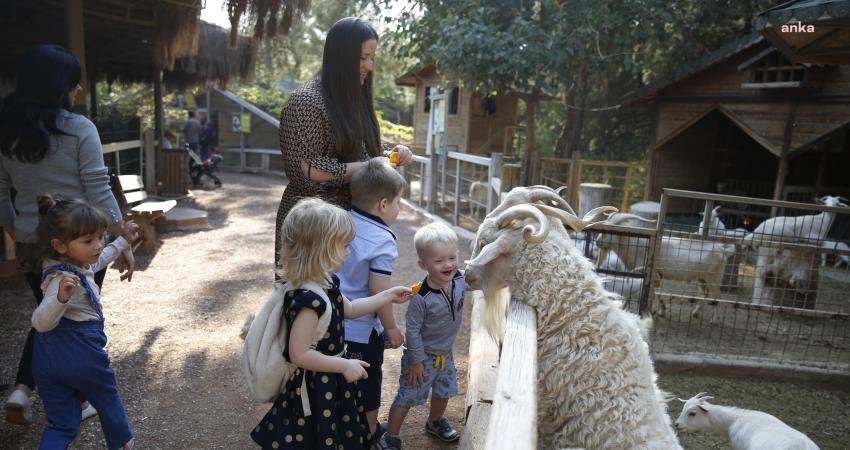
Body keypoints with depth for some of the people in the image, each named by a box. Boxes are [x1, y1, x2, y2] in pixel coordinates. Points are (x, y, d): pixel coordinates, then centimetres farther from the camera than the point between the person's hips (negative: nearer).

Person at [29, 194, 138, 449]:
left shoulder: (76, 263, 0)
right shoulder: (63, 279, -26)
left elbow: (97, 262, 23)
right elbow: (41, 322, -35)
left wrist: (123, 241, 29)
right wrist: (61, 297, -52)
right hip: (81, 354, -7)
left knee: (61, 425, 15)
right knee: (108, 402, 22)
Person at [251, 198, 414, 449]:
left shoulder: (326, 282, -2)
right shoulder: (309, 299, -32)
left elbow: (349, 309, 15)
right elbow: (299, 354, -29)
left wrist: (388, 296, 14)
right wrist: (345, 365, -21)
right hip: (314, 388, -9)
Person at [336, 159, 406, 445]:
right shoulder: (383, 242, -22)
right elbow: (378, 291, -22)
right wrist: (391, 327, -10)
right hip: (363, 326, -5)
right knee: (368, 379, 16)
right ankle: (369, 431, 34)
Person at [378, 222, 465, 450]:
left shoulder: (460, 280, -15)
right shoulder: (421, 297, -32)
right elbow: (412, 330, -22)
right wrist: (416, 360, -16)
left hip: (446, 353, 7)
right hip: (422, 355, -6)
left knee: (444, 391, 25)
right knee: (407, 397, 7)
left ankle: (435, 422, 53)